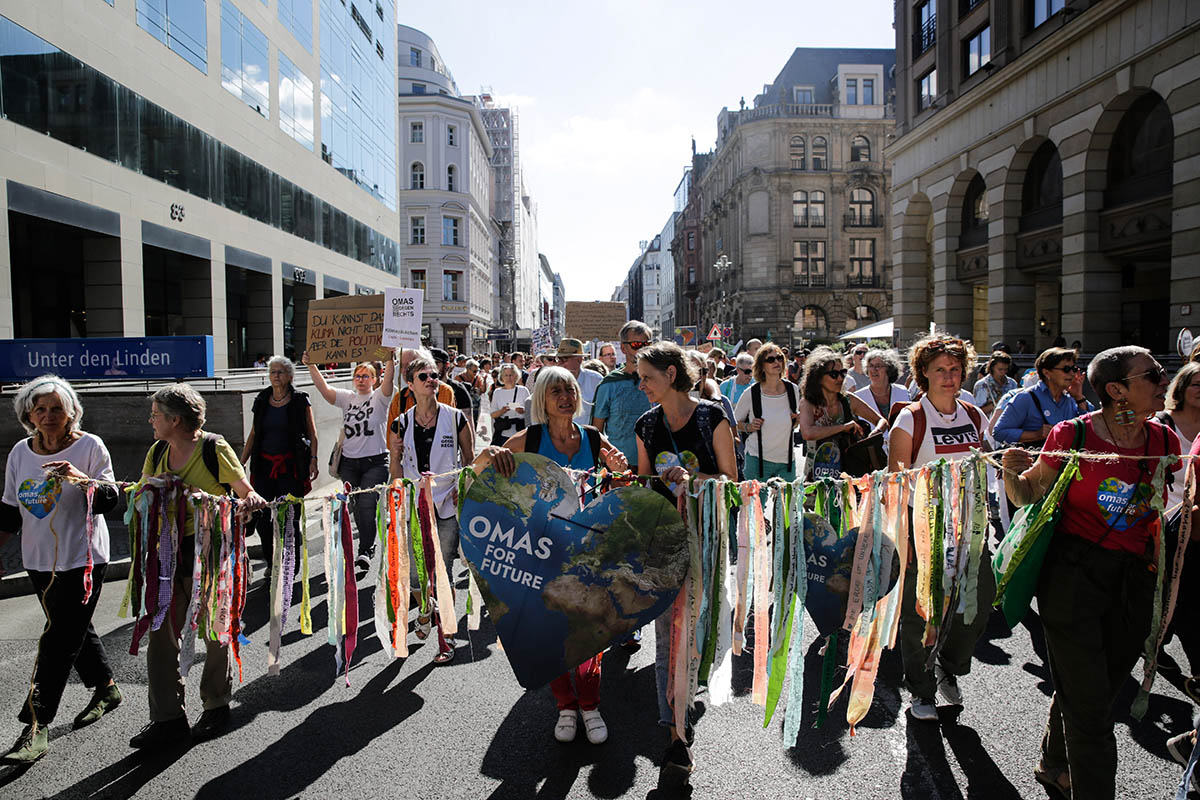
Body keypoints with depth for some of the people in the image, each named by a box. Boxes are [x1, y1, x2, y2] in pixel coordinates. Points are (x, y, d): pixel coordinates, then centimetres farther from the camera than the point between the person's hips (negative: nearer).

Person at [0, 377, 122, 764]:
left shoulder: (90, 447, -9)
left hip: (82, 559, -6)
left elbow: (110, 501, -13)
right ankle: (106, 688, 37)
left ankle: (36, 728, 1)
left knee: (59, 640, -6)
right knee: (74, 629, 17)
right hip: (39, 560, 6)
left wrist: (82, 480, -30)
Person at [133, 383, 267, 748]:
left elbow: (246, 492, -8)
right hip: (165, 553, 6)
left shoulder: (214, 448, -10)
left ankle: (216, 705, 27)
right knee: (160, 632, 5)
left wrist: (250, 500, -31)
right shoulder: (157, 452, 9)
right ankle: (168, 717, 17)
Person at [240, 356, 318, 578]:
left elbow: (312, 433, 1)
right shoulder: (261, 400, 10)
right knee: (262, 516, 0)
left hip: (291, 467, -4)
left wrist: (313, 460, -9)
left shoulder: (300, 400, 0)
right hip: (264, 466, 4)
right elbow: (253, 434, 15)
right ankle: (271, 563, 16)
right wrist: (241, 463, 10)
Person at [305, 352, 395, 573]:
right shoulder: (347, 398, 10)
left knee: (366, 505, -12)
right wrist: (311, 366, -14)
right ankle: (369, 545, 29)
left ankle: (364, 553, -6)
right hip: (349, 462, 5)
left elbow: (388, 381, -18)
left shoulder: (379, 398, 0)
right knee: (356, 507, 10)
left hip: (375, 462, -4)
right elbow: (324, 389, -2)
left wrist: (390, 360, -34)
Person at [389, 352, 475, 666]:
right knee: (414, 575, 7)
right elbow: (396, 465, 14)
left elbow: (469, 459, 6)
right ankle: (426, 609, 40)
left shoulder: (456, 418, -2)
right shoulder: (402, 423, 3)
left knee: (442, 574, 1)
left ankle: (445, 637, 16)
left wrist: (462, 487, -7)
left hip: (448, 507, -2)